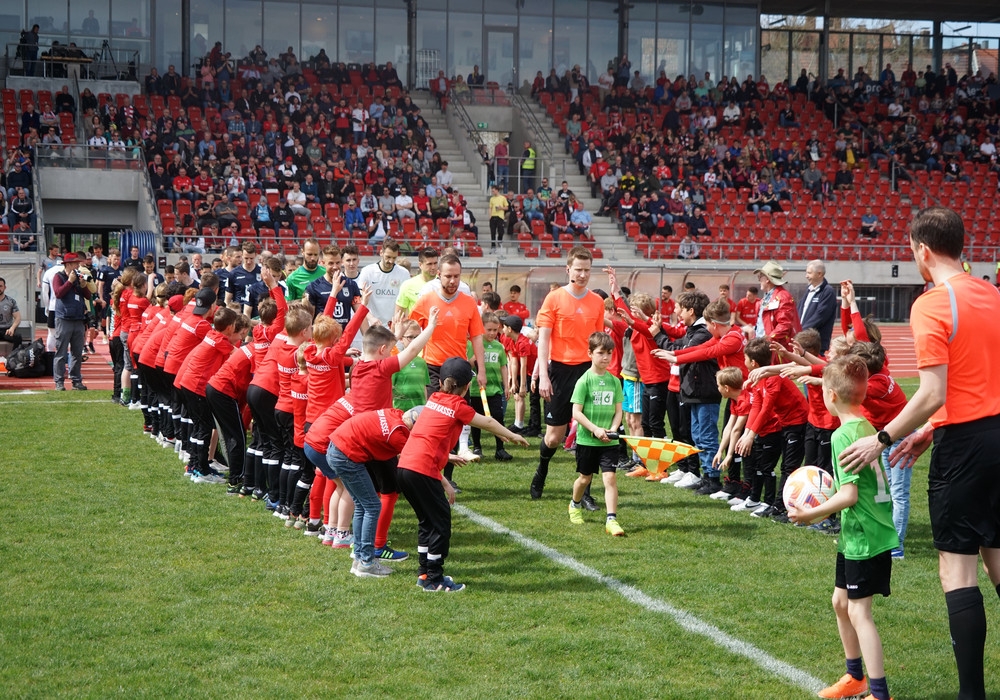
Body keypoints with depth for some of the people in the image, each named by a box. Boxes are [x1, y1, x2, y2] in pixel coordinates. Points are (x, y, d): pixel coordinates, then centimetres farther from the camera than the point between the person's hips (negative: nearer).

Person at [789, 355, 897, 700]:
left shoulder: (843, 435, -20)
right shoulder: (867, 427, 8)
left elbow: (849, 494, -24)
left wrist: (813, 514, -17)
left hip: (864, 537, -10)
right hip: (855, 534, 10)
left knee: (858, 611, -6)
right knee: (841, 601, 20)